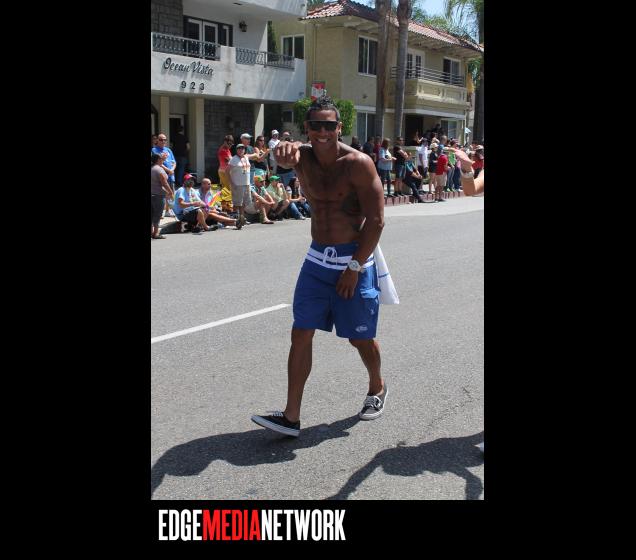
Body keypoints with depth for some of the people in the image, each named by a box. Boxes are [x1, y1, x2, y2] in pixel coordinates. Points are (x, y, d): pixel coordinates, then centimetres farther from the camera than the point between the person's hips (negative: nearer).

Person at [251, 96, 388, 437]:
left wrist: (355, 268, -17)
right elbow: (285, 156, -25)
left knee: (360, 338, 8)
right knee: (300, 334, 0)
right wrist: (283, 150, -51)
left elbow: (376, 220, -16)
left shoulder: (357, 163, -14)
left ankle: (377, 389, 38)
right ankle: (291, 416, 6)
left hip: (355, 260, -5)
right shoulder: (303, 157, 0)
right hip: (317, 259, 5)